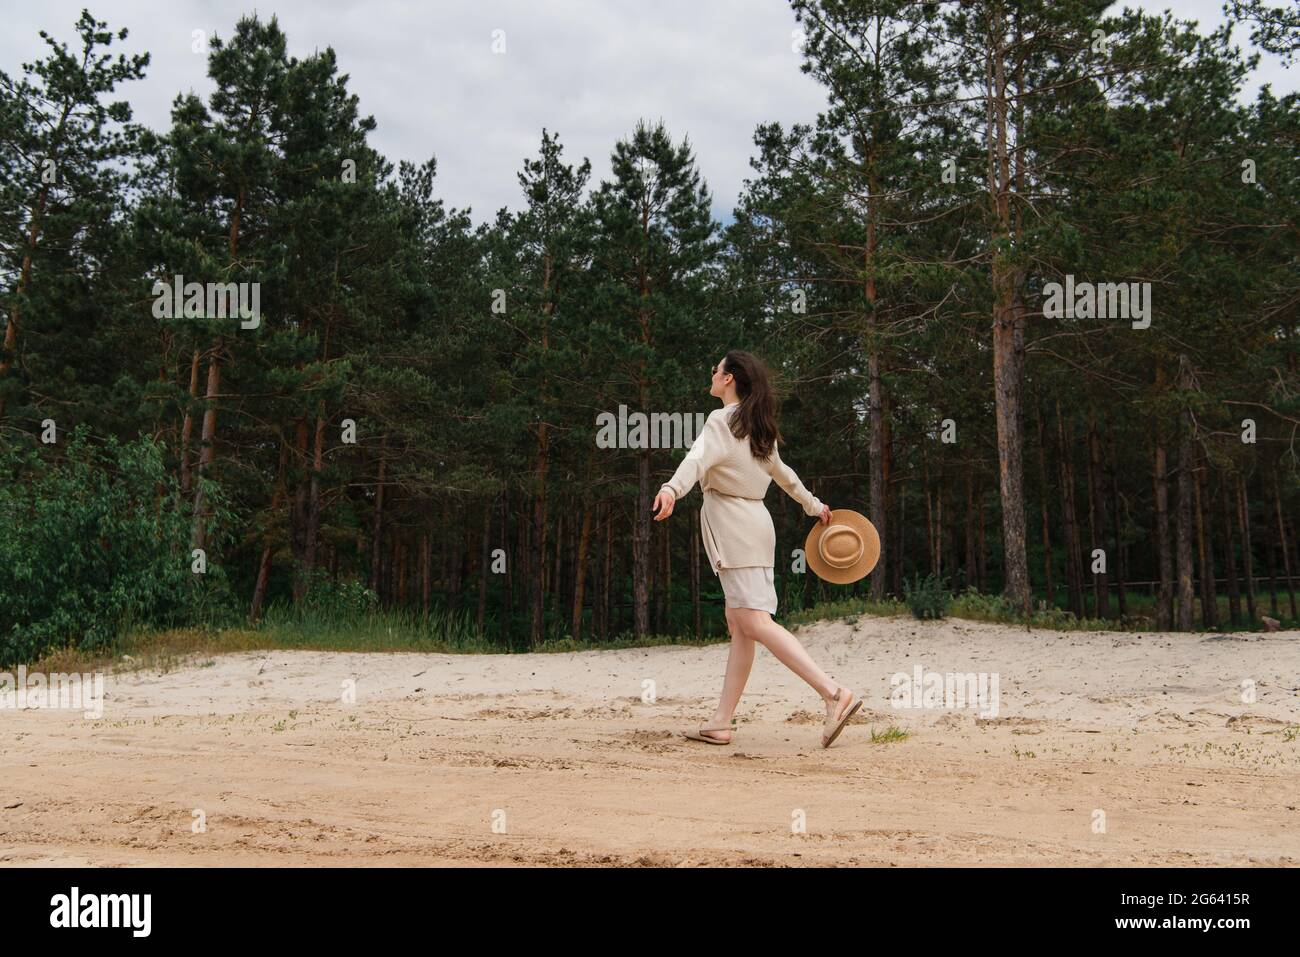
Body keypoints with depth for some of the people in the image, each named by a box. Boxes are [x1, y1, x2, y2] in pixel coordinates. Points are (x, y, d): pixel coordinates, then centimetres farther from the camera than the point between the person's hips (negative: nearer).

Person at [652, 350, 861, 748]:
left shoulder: (722, 421, -8)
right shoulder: (758, 428, 19)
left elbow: (698, 457, -29)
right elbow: (783, 473, 33)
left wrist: (672, 489, -47)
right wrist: (814, 505, 48)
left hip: (733, 525, -9)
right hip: (754, 522, 10)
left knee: (755, 623, -16)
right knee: (739, 624, 6)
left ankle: (834, 692, -26)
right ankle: (720, 724, 7)